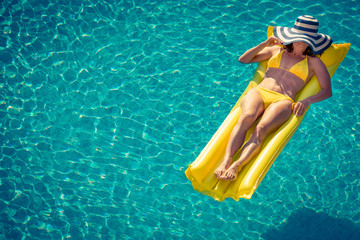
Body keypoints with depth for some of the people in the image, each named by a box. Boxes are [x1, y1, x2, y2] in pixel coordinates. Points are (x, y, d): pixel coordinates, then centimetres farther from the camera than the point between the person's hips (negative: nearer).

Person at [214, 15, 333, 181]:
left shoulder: (314, 62, 23)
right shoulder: (276, 50, 30)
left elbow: (327, 91, 13)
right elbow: (243, 59, 30)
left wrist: (307, 101, -7)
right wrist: (264, 44, 16)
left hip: (283, 101, -2)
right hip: (259, 92, 2)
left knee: (261, 129, -34)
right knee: (247, 117, -35)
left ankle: (235, 167, -51)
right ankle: (226, 160, -47)